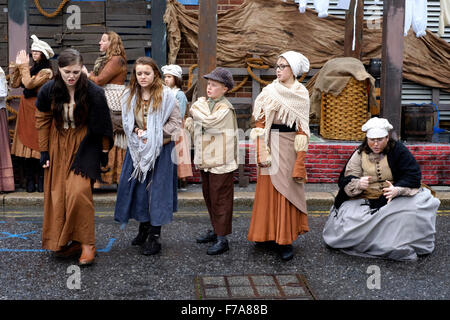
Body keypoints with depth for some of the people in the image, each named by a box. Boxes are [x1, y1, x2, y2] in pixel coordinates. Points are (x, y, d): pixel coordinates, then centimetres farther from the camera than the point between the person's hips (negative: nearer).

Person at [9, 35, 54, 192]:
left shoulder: (46, 71, -9)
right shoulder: (31, 69, 14)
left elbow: (29, 84, -20)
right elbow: (14, 84, 11)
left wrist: (24, 66, -10)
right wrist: (16, 66, 3)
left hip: (38, 109, -7)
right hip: (25, 110, 7)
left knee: (37, 143, -4)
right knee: (26, 143, 6)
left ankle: (41, 179, 5)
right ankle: (30, 180, 12)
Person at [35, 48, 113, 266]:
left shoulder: (93, 92, -13)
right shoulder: (48, 91, -4)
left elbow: (102, 125, -4)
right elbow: (42, 121, 6)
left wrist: (104, 151, 1)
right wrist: (43, 151, 5)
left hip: (84, 146, -3)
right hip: (58, 146, 4)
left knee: (78, 192, -16)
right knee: (58, 194, 4)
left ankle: (86, 243, -4)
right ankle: (61, 242, 18)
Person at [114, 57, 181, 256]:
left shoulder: (165, 95, -10)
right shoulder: (129, 96, 3)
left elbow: (176, 121, -8)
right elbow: (127, 122, 11)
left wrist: (154, 135, -16)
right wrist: (137, 131, -10)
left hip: (161, 149, -4)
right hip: (138, 148, 5)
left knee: (157, 189, -3)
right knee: (137, 187, 8)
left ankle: (154, 238, 5)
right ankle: (144, 230, 26)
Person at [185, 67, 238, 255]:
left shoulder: (225, 108, -14)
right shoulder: (204, 104, 13)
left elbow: (209, 120, -31)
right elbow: (195, 127, 25)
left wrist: (197, 108, -14)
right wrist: (190, 122, 5)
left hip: (220, 162, -9)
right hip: (206, 161, 9)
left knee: (220, 199, -4)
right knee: (209, 197, 18)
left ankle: (222, 239, 3)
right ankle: (215, 230, 32)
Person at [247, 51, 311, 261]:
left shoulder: (301, 94, 2)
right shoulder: (269, 92, 6)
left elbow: (302, 128, -1)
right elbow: (260, 123, 2)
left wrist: (300, 161, -8)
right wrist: (262, 152, -8)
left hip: (289, 147, -1)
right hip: (270, 145, 2)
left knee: (287, 190, 2)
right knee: (268, 189, 4)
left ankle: (285, 241, 10)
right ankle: (269, 235, 17)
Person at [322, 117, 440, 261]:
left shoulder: (398, 150, -3)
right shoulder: (360, 154, 2)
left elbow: (413, 176, -9)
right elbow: (346, 183, -4)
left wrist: (397, 189, -28)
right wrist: (358, 184, -29)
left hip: (395, 198, -1)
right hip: (365, 200, 1)